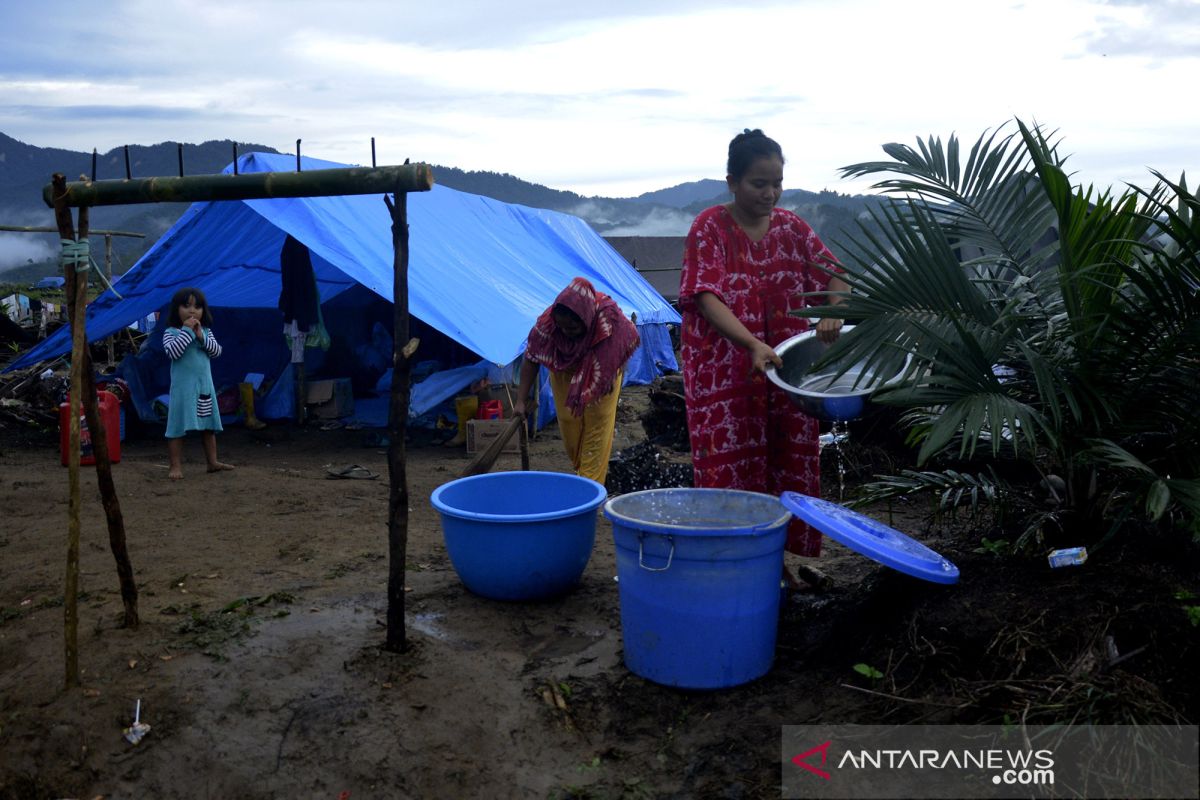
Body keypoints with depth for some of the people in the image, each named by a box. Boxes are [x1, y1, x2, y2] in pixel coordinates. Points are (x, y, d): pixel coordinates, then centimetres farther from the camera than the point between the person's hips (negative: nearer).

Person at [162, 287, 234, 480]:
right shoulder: (171, 332, -6)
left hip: (205, 385, 5)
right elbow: (172, 352, -22)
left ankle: (212, 461, 22)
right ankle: (176, 465, 2)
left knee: (209, 425, 13)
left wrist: (201, 336, -14)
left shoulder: (206, 331, 8)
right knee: (178, 426, -4)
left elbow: (216, 351, -2)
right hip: (183, 386, -5)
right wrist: (187, 331, -21)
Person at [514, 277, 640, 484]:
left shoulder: (609, 317, -37)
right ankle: (580, 469, 32)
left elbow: (630, 341, -14)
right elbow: (531, 360, -21)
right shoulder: (547, 322, -34)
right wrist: (520, 401, -23)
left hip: (600, 373, -1)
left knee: (598, 424, -2)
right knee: (569, 423, 8)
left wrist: (615, 373, -12)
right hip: (565, 374, 1)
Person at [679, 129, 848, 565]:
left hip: (786, 369, 5)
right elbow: (706, 298, -17)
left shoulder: (791, 226, 8)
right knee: (731, 469, -4)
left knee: (789, 466, 9)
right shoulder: (710, 226, -7)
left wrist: (833, 313, -13)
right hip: (724, 373, -5)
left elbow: (834, 276, 11)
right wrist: (753, 345, -31)